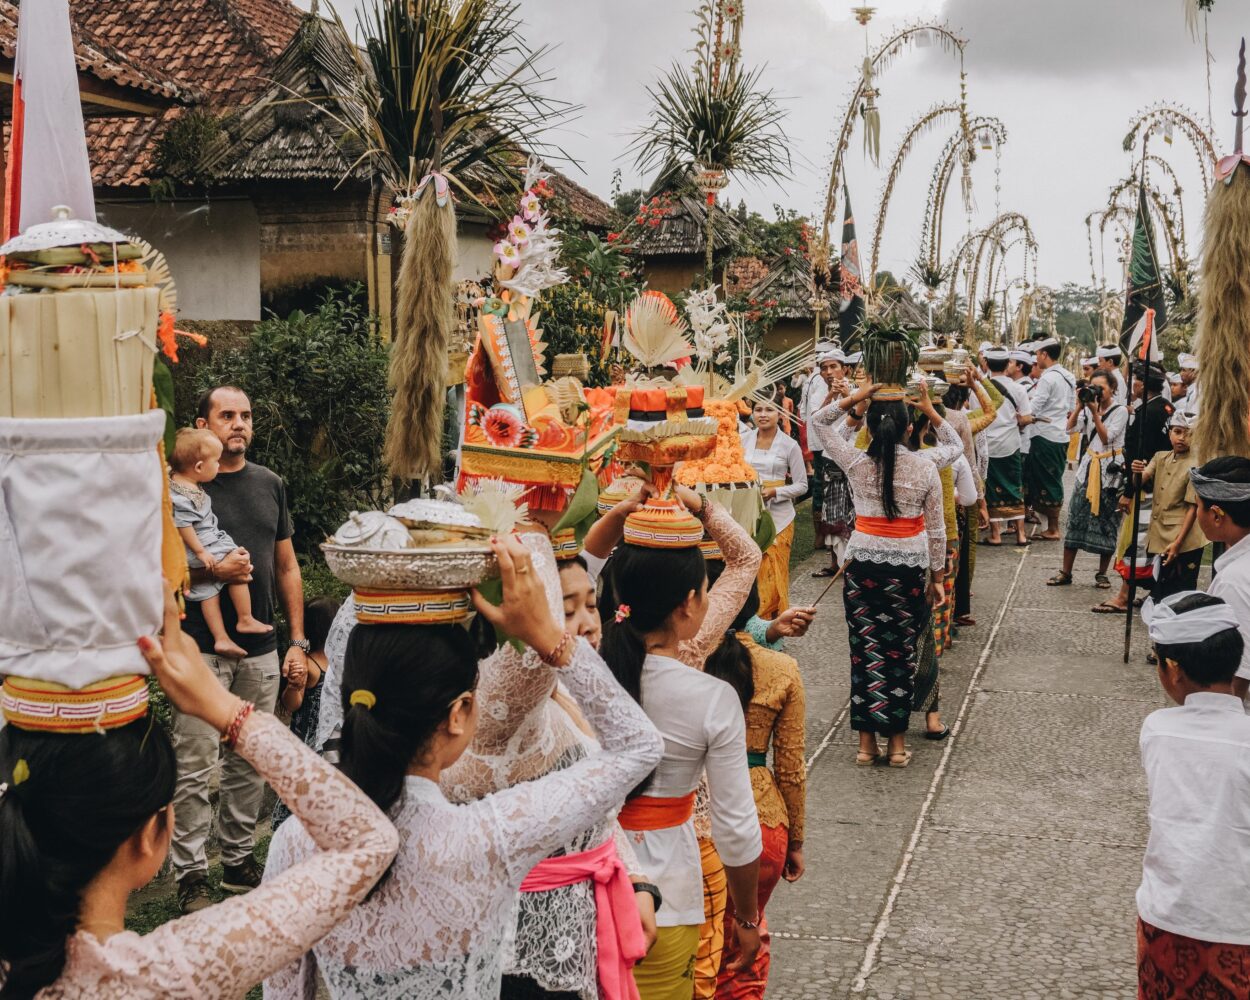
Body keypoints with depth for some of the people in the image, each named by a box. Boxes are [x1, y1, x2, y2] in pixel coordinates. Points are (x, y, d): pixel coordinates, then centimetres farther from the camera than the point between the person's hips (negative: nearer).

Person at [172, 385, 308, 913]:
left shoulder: (269, 483, 12)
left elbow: (287, 566, 15)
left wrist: (297, 642, 11)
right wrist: (211, 571, -21)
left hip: (261, 648, 5)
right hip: (201, 649, -5)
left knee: (251, 761, 11)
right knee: (194, 766, -3)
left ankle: (239, 859, 24)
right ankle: (190, 873, 7)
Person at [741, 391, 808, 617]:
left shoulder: (790, 445, -3)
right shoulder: (744, 440, 5)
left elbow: (801, 486, 0)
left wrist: (774, 492, -14)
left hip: (777, 516, -2)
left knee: (772, 573, -2)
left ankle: (773, 620, 12)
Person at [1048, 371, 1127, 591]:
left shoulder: (1120, 411, -5)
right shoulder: (1089, 409, 9)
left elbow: (1106, 438, -14)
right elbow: (1070, 428, -3)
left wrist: (1095, 413, -18)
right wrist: (1079, 406, -12)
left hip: (1110, 470, -4)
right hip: (1089, 466, 4)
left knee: (1106, 521, 2)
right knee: (1076, 517, 0)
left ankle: (1102, 574, 11)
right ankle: (1066, 572, 3)